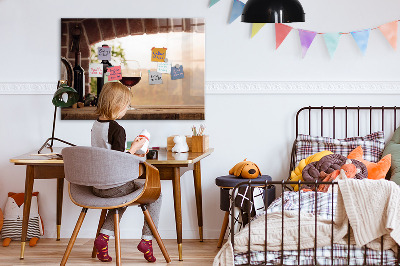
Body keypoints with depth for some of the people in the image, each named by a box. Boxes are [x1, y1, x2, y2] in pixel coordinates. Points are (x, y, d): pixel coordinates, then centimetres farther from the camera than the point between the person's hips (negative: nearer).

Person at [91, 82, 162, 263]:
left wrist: (131, 154, 18)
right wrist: (134, 148, -8)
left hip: (96, 186, 8)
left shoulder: (95, 126, 6)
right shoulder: (117, 129, -19)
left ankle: (104, 236, 19)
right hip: (114, 186, -8)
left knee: (123, 195, 36)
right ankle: (146, 239, 9)